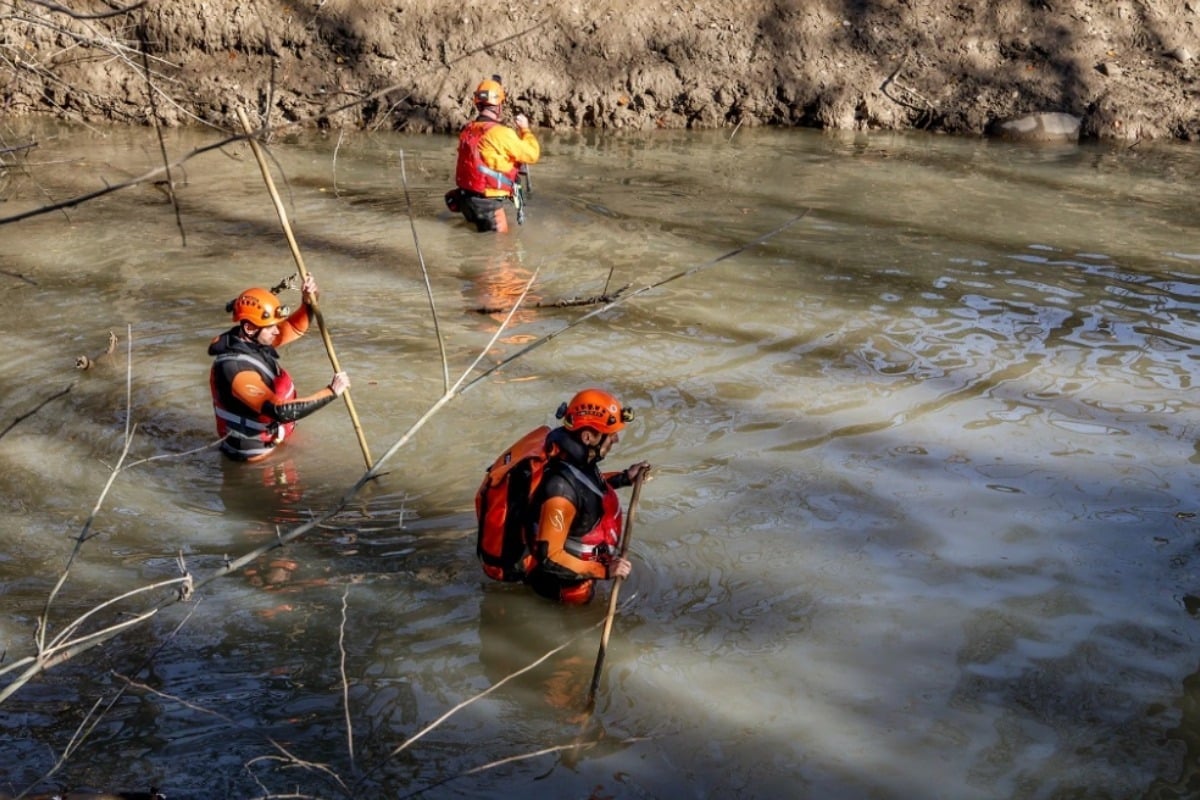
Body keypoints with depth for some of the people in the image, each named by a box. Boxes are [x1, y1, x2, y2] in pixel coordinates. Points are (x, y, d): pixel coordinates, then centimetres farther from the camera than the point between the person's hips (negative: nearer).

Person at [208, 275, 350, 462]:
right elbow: (280, 411, -35)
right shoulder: (237, 370, -31)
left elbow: (295, 328, 8)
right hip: (254, 450, -8)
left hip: (268, 437, 9)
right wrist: (331, 391, -30)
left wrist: (308, 301, -13)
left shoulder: (250, 339, -5)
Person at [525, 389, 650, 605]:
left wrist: (624, 478, 4)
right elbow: (549, 558, -35)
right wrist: (603, 571, -31)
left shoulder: (578, 457, -15)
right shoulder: (561, 490, -40)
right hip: (564, 579, -8)